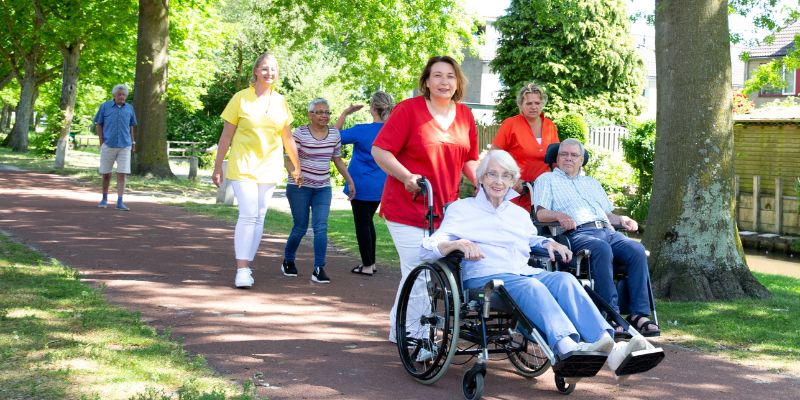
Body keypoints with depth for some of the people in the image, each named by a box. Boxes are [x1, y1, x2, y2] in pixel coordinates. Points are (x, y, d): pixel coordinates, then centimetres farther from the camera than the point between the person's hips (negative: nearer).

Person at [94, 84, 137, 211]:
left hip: (124, 146, 1)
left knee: (122, 174, -6)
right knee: (106, 174, 8)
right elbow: (98, 124, 4)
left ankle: (120, 202, -6)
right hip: (108, 145, -1)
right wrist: (102, 142, -2)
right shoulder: (105, 106, 0)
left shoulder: (129, 108, 5)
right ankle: (104, 199, 26)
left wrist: (133, 142, 11)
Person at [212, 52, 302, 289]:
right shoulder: (241, 98, -4)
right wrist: (218, 167, -1)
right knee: (248, 215, -13)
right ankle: (242, 269, -10)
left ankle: (247, 266, 12)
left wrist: (297, 167, 19)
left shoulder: (280, 102, 7)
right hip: (243, 167, -4)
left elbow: (287, 137, 16)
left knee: (259, 218, 5)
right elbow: (226, 135, -1)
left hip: (269, 169, 4)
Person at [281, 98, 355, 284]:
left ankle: (319, 269, -7)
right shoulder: (299, 133, -9)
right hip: (299, 187, -3)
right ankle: (288, 261, 27)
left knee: (321, 227, -8)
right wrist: (294, 172, -32)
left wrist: (350, 181, 13)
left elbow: (338, 159, 14)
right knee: (300, 228, 3)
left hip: (323, 188, 3)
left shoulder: (334, 134, 5)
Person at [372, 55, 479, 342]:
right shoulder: (408, 109, -5)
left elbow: (470, 159, 19)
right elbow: (380, 151, -8)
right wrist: (407, 177, -21)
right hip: (407, 208, -5)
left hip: (446, 209, 6)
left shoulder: (465, 115, 12)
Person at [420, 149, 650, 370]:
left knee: (564, 279, -27)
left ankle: (605, 341, -47)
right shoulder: (461, 209, 13)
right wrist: (458, 244, -20)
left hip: (525, 272, 5)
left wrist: (547, 243, 14)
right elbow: (428, 248, 1)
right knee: (531, 286, -36)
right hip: (485, 277, -5)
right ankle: (568, 348, -59)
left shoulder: (519, 213, 30)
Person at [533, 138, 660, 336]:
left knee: (637, 250, -25)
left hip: (607, 231, 6)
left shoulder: (592, 183, 37)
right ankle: (611, 314, -38)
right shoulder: (547, 179, 20)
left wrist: (621, 219, 11)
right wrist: (559, 215, -17)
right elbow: (541, 213, 5)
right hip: (577, 233, -5)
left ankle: (639, 314, -28)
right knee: (602, 249, -39)